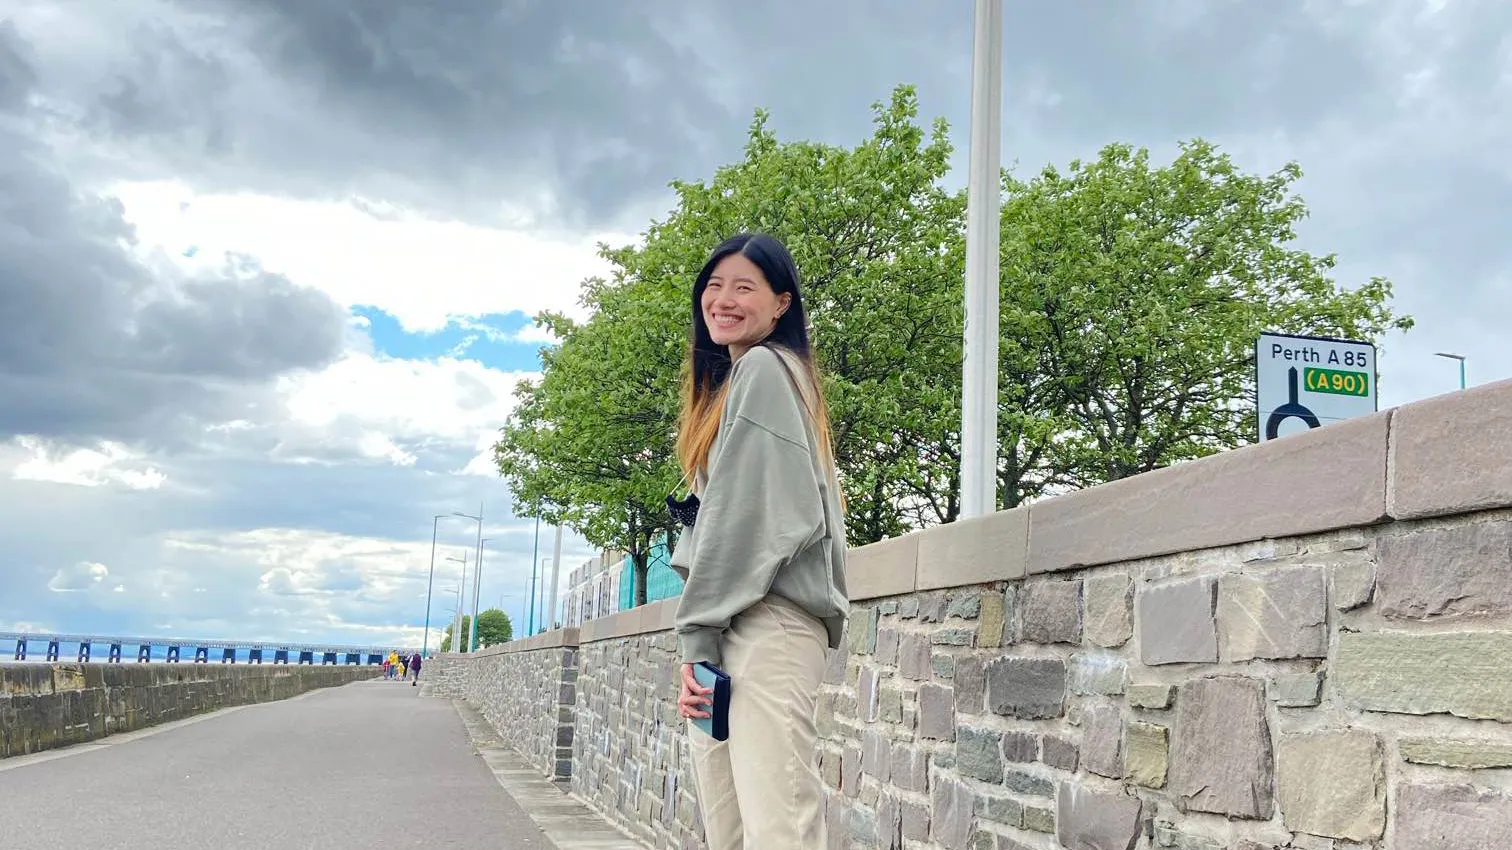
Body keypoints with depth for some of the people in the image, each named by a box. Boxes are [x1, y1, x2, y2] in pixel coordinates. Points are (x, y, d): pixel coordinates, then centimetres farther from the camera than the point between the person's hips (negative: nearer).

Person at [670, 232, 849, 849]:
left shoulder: (761, 369, -3)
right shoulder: (729, 376, 27)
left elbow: (745, 515, -13)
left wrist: (697, 635, -13)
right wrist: (699, 637, 15)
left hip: (765, 624, -10)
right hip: (736, 628, 10)